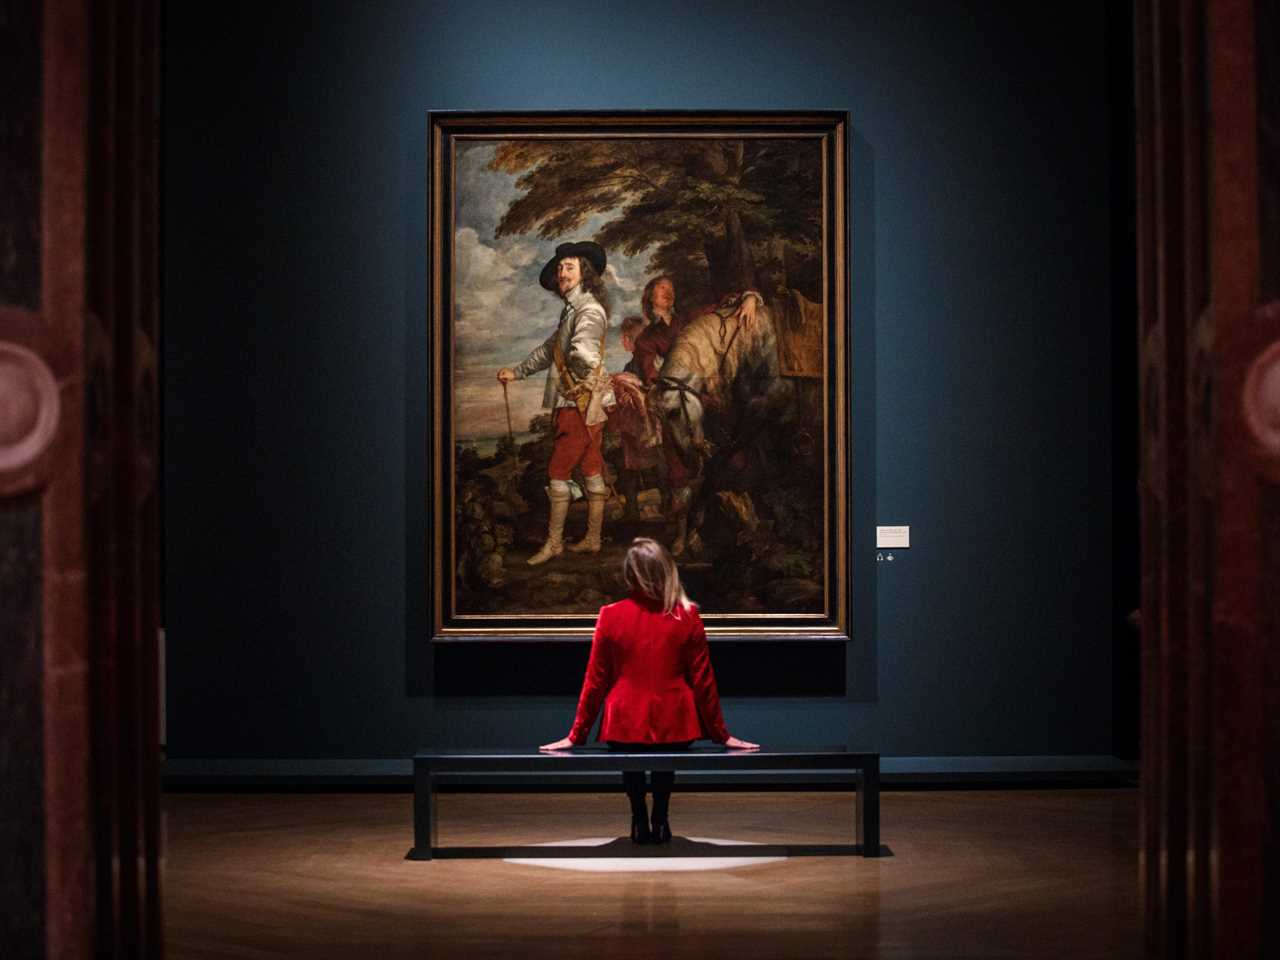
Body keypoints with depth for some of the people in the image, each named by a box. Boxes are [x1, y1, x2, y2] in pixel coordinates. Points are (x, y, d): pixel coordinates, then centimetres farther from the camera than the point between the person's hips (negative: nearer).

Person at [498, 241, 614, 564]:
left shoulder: (589, 310, -14)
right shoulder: (572, 310, 18)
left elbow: (582, 350, -33)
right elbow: (550, 349, 30)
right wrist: (517, 371, 34)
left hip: (581, 404, -9)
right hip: (576, 404, 9)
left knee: (558, 471, -5)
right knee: (591, 471, 11)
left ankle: (554, 542, 0)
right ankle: (593, 538, 15)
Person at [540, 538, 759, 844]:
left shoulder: (611, 616, -9)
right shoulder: (688, 618, -8)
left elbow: (595, 681, -3)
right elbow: (703, 680, -2)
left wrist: (576, 735, 7)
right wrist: (721, 735, 8)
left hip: (626, 724, 0)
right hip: (674, 724, 1)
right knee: (665, 761, 37)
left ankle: (639, 819, 27)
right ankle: (661, 819, 29)